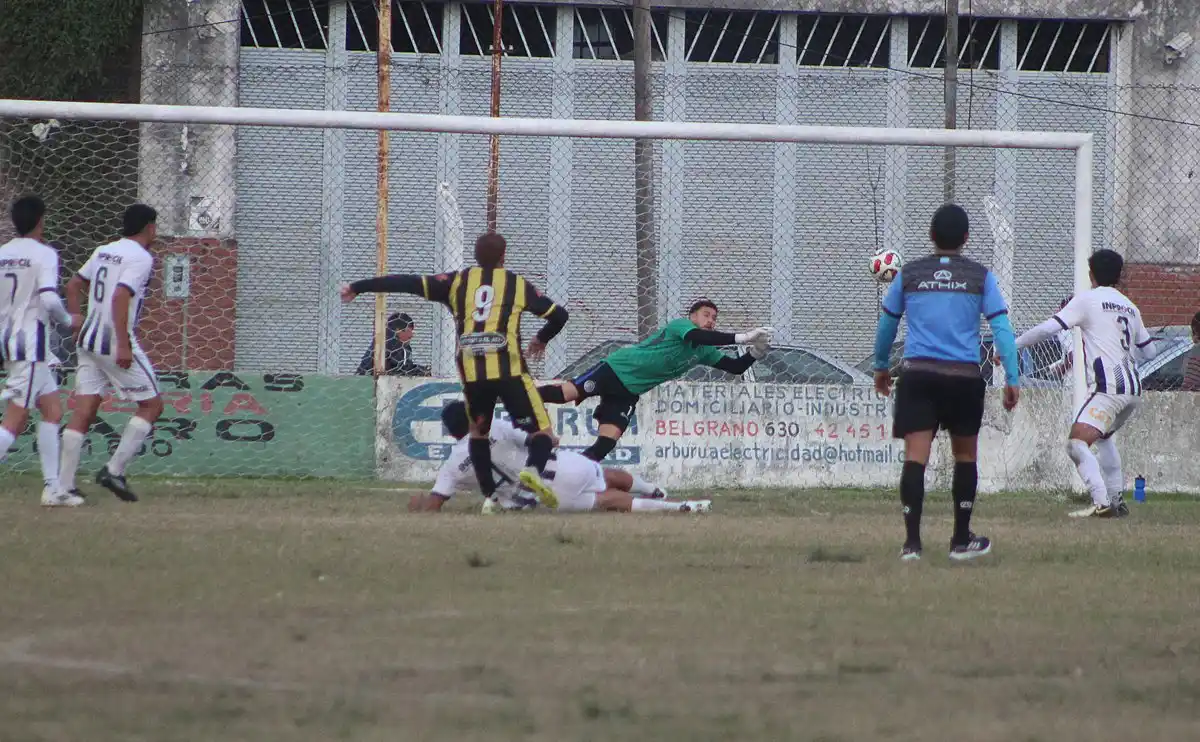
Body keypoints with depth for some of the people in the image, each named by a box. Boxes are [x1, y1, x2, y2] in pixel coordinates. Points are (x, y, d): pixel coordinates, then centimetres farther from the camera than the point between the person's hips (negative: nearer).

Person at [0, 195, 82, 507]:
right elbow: (49, 299, -23)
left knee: (52, 411, 15)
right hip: (30, 343, -8)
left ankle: (52, 488, 15)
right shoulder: (44, 254, -11)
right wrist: (67, 320, -4)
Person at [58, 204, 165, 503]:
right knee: (151, 405, 5)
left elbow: (74, 284, 20)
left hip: (88, 341, 8)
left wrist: (76, 318, 30)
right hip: (115, 342, -8)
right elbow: (121, 296, -22)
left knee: (83, 412, 5)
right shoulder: (141, 258, -11)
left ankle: (65, 485, -1)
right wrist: (123, 345, -24)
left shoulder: (103, 251, 13)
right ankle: (114, 470, -4)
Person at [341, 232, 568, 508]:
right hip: (509, 370, -2)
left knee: (478, 431, 24)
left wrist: (357, 287, 18)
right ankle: (533, 468, -32)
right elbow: (559, 315, 16)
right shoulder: (517, 284, 16)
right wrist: (541, 340, 38)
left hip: (471, 372, 2)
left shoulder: (458, 281, 17)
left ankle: (490, 496, 13)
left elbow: (408, 283, 12)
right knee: (542, 430, 0)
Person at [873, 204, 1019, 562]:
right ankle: (961, 540, 24)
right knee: (965, 456, 16)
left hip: (917, 374, 0)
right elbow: (1001, 327, -2)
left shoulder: (908, 275, 7)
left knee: (915, 456, -4)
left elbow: (887, 323, 18)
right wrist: (1012, 379, 0)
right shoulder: (981, 278, 3)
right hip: (964, 376, 0)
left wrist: (881, 366, 33)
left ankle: (912, 541, -15)